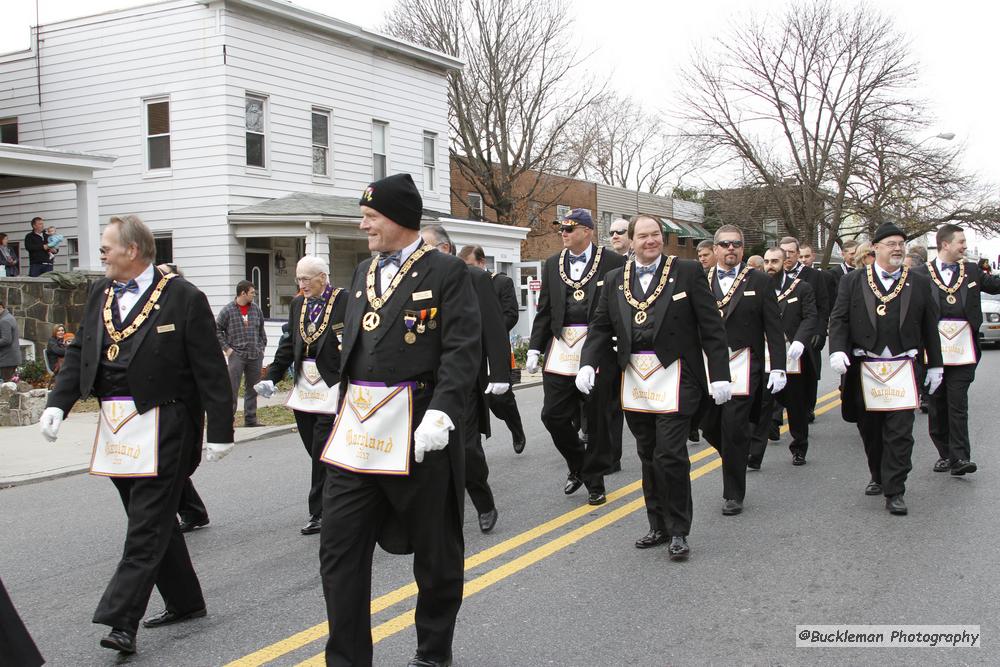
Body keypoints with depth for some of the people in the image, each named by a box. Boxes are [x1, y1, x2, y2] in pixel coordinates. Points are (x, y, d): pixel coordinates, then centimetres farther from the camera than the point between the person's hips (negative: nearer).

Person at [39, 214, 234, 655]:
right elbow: (79, 352, 13)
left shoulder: (183, 298, -9)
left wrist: (220, 430, -10)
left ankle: (121, 620, -5)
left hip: (163, 427, -7)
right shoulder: (100, 294, 11)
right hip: (116, 426, 8)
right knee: (152, 521, 15)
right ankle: (185, 602, 29)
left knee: (147, 525, -5)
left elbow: (210, 370, -9)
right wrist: (58, 404, -1)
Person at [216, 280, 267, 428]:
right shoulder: (228, 310, -5)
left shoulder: (256, 309, 9)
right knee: (232, 388, -7)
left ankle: (250, 418, 18)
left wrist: (262, 347, 13)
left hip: (255, 356, 5)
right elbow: (217, 330, -1)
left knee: (252, 388, 9)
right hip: (236, 355, -5)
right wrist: (226, 348, -6)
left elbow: (261, 331, 19)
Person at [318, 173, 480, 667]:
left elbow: (462, 349, -13)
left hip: (418, 431, -6)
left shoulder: (446, 272, -6)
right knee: (339, 550, 4)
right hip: (357, 430, 6)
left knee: (435, 551, 10)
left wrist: (442, 411, -24)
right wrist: (348, 408, 17)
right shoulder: (363, 272, 14)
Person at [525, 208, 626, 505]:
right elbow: (544, 310, 12)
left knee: (596, 419, 4)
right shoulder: (552, 264, 10)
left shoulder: (612, 262, -3)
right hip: (560, 350, 4)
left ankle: (594, 482, 19)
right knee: (553, 415, 2)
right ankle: (577, 466, 27)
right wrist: (535, 348, 7)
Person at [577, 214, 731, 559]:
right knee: (649, 457, 13)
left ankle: (678, 531, 8)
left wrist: (720, 374, -8)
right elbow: (600, 326, 10)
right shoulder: (614, 280, 10)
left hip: (674, 379, -4)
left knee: (670, 455, -8)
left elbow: (711, 326, -4)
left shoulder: (687, 271, -2)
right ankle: (659, 526, 25)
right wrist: (588, 363, -6)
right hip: (635, 381, 4)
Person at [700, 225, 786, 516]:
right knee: (710, 428, 4)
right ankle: (736, 461, 35)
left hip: (742, 368, -2)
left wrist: (778, 367, -6)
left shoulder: (760, 282, 3)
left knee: (735, 429, -5)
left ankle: (733, 494, 9)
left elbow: (773, 328, 1)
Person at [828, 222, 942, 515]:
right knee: (870, 429, 12)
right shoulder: (853, 281, 5)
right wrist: (837, 350, -16)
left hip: (902, 368, 0)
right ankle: (878, 477, 32)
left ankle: (894, 491, 0)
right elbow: (839, 319, 0)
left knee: (900, 432, -6)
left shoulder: (919, 284, 8)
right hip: (865, 368, 1)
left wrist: (935, 365, 10)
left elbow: (930, 327, 11)